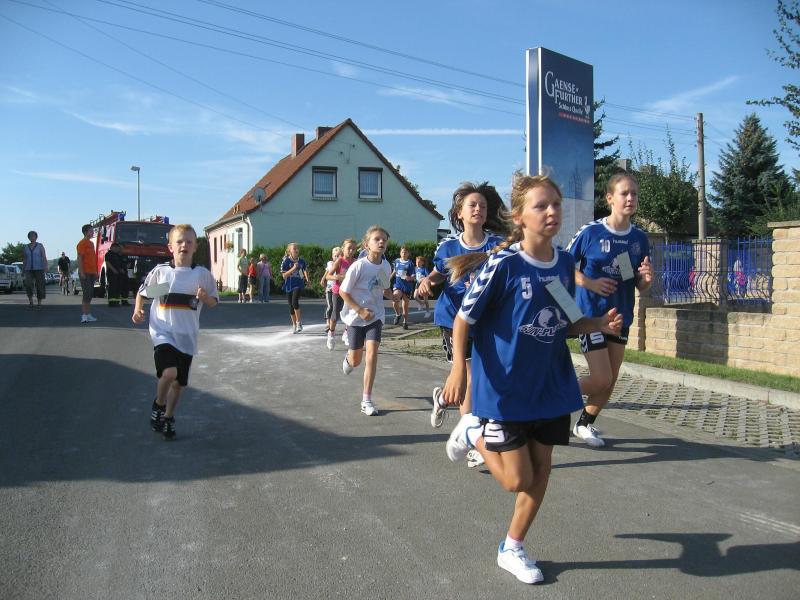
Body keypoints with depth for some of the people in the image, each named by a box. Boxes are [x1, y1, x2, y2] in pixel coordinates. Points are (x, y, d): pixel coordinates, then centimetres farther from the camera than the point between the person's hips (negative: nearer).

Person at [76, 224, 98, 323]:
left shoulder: (91, 243, 17)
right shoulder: (82, 243, -9)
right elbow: (79, 259, -13)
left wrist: (96, 272, 19)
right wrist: (81, 272, -19)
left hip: (91, 272, 9)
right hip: (85, 273, -9)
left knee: (90, 294, 10)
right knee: (86, 294, -10)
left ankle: (87, 314, 15)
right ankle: (84, 315, -9)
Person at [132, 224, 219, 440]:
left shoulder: (202, 274, -1)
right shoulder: (160, 271, -2)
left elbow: (213, 302, 7)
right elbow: (142, 292, 12)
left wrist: (205, 297, -14)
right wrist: (138, 310, -4)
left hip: (187, 336, 2)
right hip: (163, 332, -2)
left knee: (179, 382, 11)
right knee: (169, 372, -23)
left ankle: (168, 418, 35)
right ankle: (158, 406, 7)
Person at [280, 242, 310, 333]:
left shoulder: (301, 261, 4)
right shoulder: (286, 261, -5)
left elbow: (305, 270, 23)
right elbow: (284, 275, -11)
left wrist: (307, 279, 7)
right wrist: (293, 268, -21)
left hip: (298, 285, 0)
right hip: (289, 286, 0)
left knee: (295, 302, -22)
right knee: (291, 306, 8)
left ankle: (299, 322, -6)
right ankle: (294, 325, 24)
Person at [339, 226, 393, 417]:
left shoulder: (386, 267, -5)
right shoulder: (358, 266, -19)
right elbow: (343, 291, -13)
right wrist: (360, 310, -20)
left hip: (375, 316, 2)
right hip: (356, 317, -2)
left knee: (372, 353, -15)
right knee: (355, 361, 10)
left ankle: (367, 400, -6)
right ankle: (348, 358, 51)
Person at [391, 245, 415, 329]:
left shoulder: (410, 263, -4)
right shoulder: (396, 261, 6)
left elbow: (413, 276, -7)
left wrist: (410, 278, -27)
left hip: (407, 286, -2)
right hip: (397, 284, 2)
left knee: (405, 305, 4)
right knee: (395, 300, -22)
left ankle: (405, 322, 20)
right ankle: (398, 314, 7)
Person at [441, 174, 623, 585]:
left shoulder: (565, 263, 0)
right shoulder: (503, 264, -18)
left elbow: (563, 325, 11)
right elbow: (464, 319, -11)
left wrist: (599, 324, -6)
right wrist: (458, 369, -19)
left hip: (551, 386, 6)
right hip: (503, 388, -5)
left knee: (541, 470, 11)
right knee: (517, 479, 0)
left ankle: (512, 550, 31)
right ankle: (474, 432, 29)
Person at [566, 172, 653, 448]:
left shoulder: (639, 238, 3)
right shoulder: (590, 232, -12)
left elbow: (640, 286, 9)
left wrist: (647, 278, -14)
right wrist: (590, 283, -20)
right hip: (591, 314, -6)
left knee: (610, 379, 11)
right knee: (601, 379, -10)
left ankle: (585, 423, 32)